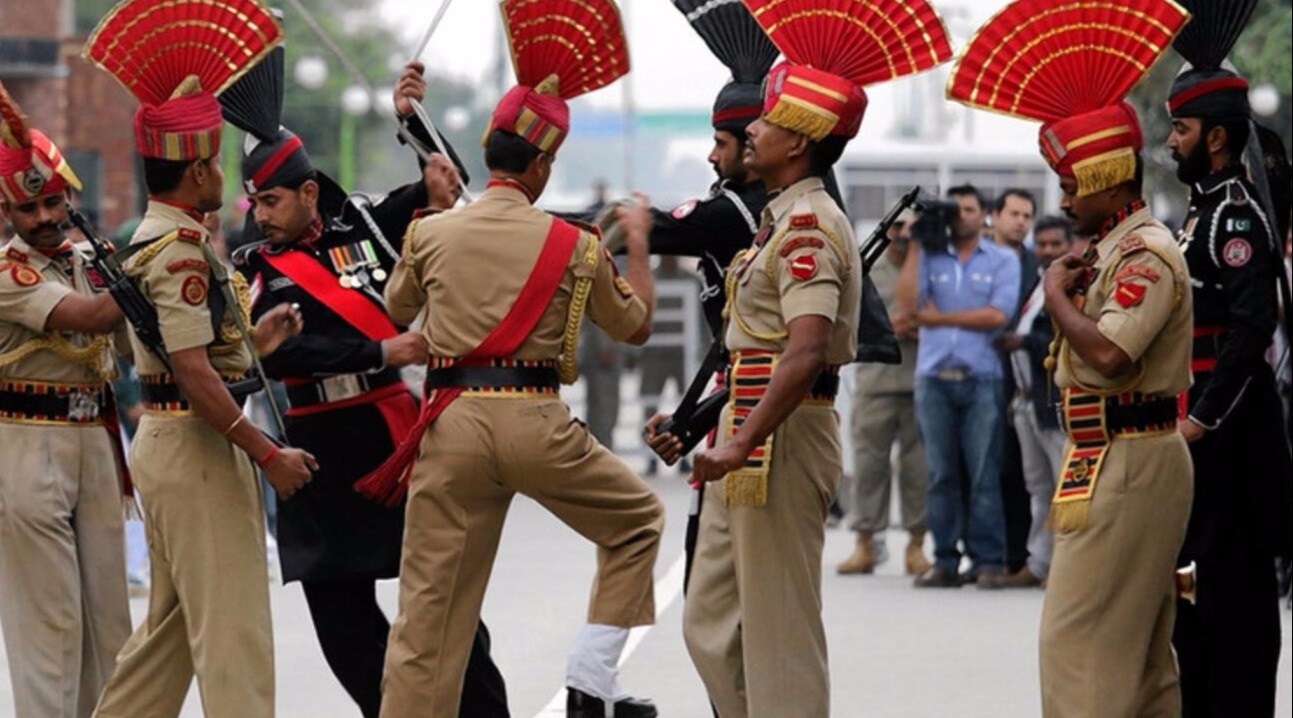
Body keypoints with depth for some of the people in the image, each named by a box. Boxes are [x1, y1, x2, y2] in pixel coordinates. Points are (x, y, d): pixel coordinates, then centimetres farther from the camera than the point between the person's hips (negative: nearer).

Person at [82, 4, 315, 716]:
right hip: (194, 444, -10)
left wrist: (252, 343, 19)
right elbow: (193, 371, -24)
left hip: (164, 440, 10)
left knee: (173, 621, 17)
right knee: (231, 621, -8)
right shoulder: (181, 250, -18)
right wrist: (267, 454, -23)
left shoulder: (150, 241, 14)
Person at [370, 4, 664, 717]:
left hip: (451, 422, 2)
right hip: (534, 419, -2)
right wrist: (637, 244, 30)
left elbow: (396, 311, 24)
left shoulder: (430, 234, 4)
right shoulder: (573, 246, 0)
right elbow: (636, 325, 15)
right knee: (637, 521, 21)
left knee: (429, 602, 5)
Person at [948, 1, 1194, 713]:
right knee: (1141, 645, 12)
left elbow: (1109, 354, -28)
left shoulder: (1146, 254, -15)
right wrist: (1070, 290, 8)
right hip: (1125, 460, 11)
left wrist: (1058, 295, -14)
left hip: (1125, 462, -11)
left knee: (1080, 638, -12)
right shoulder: (1121, 248, 18)